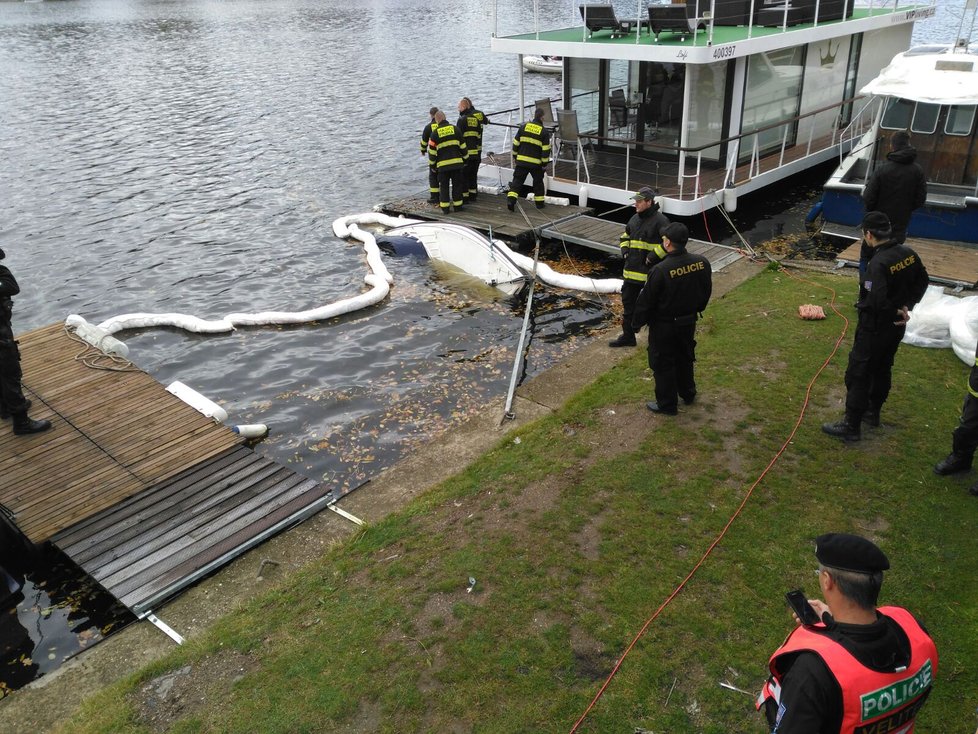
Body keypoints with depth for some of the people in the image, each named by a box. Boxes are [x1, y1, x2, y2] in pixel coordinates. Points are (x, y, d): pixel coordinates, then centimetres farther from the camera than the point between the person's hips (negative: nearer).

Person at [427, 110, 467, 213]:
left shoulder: (435, 133, -5)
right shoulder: (455, 129, 2)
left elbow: (432, 150, -2)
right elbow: (462, 146, 6)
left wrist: (432, 164, 9)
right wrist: (464, 158, 17)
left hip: (442, 164, -2)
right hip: (457, 162, 2)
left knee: (444, 186, 7)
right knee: (457, 184, 10)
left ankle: (445, 207, 7)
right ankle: (458, 205, 12)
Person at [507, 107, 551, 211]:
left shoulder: (523, 126, 2)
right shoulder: (544, 132, -6)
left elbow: (515, 143, 5)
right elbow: (546, 150, -6)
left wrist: (515, 156, 16)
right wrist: (544, 164, 3)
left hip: (521, 161, 2)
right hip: (536, 163, -1)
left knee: (517, 181, 5)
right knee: (538, 182, 16)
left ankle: (511, 200, -12)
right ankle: (539, 203, 22)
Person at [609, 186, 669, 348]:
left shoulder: (659, 220, -14)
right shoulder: (635, 218, 10)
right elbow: (625, 235, 27)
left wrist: (654, 256, -21)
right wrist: (624, 249, 11)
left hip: (650, 273, -7)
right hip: (632, 271, 8)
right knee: (628, 303, 14)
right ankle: (628, 336, 26)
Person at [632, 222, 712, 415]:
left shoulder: (660, 271, -29)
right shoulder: (701, 262, -10)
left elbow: (646, 301, -19)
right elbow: (706, 292, 5)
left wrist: (637, 323, -4)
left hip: (664, 326, -6)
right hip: (689, 321, 6)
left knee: (663, 364, 11)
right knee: (685, 358, 26)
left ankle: (667, 404, 23)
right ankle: (688, 394, 44)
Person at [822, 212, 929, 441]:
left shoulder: (878, 263, -29)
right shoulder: (908, 253, -2)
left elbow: (878, 301, -34)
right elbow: (922, 281, 13)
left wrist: (896, 313, -15)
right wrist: (907, 306, 7)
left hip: (875, 328, -9)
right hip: (896, 327, 9)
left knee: (858, 375, 1)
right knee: (882, 370, 23)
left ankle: (851, 426, 7)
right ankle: (872, 412, 40)